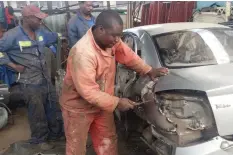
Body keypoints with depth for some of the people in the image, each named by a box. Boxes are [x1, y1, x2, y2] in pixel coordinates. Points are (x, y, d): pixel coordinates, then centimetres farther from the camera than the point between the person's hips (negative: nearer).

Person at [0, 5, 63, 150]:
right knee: (38, 113, 7)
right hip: (30, 83, -7)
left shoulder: (40, 32, 6)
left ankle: (56, 133, 38)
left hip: (46, 79, 7)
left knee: (54, 107, 17)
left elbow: (54, 36, 25)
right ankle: (41, 139, 30)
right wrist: (13, 65, -13)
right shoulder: (13, 35, -15)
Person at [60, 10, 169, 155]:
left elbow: (128, 55, 6)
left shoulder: (111, 40, -11)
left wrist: (149, 70, 1)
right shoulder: (83, 53, -35)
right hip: (78, 107, -6)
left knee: (108, 141, 20)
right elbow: (88, 92, -31)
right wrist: (117, 102, -26)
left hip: (101, 104, 7)